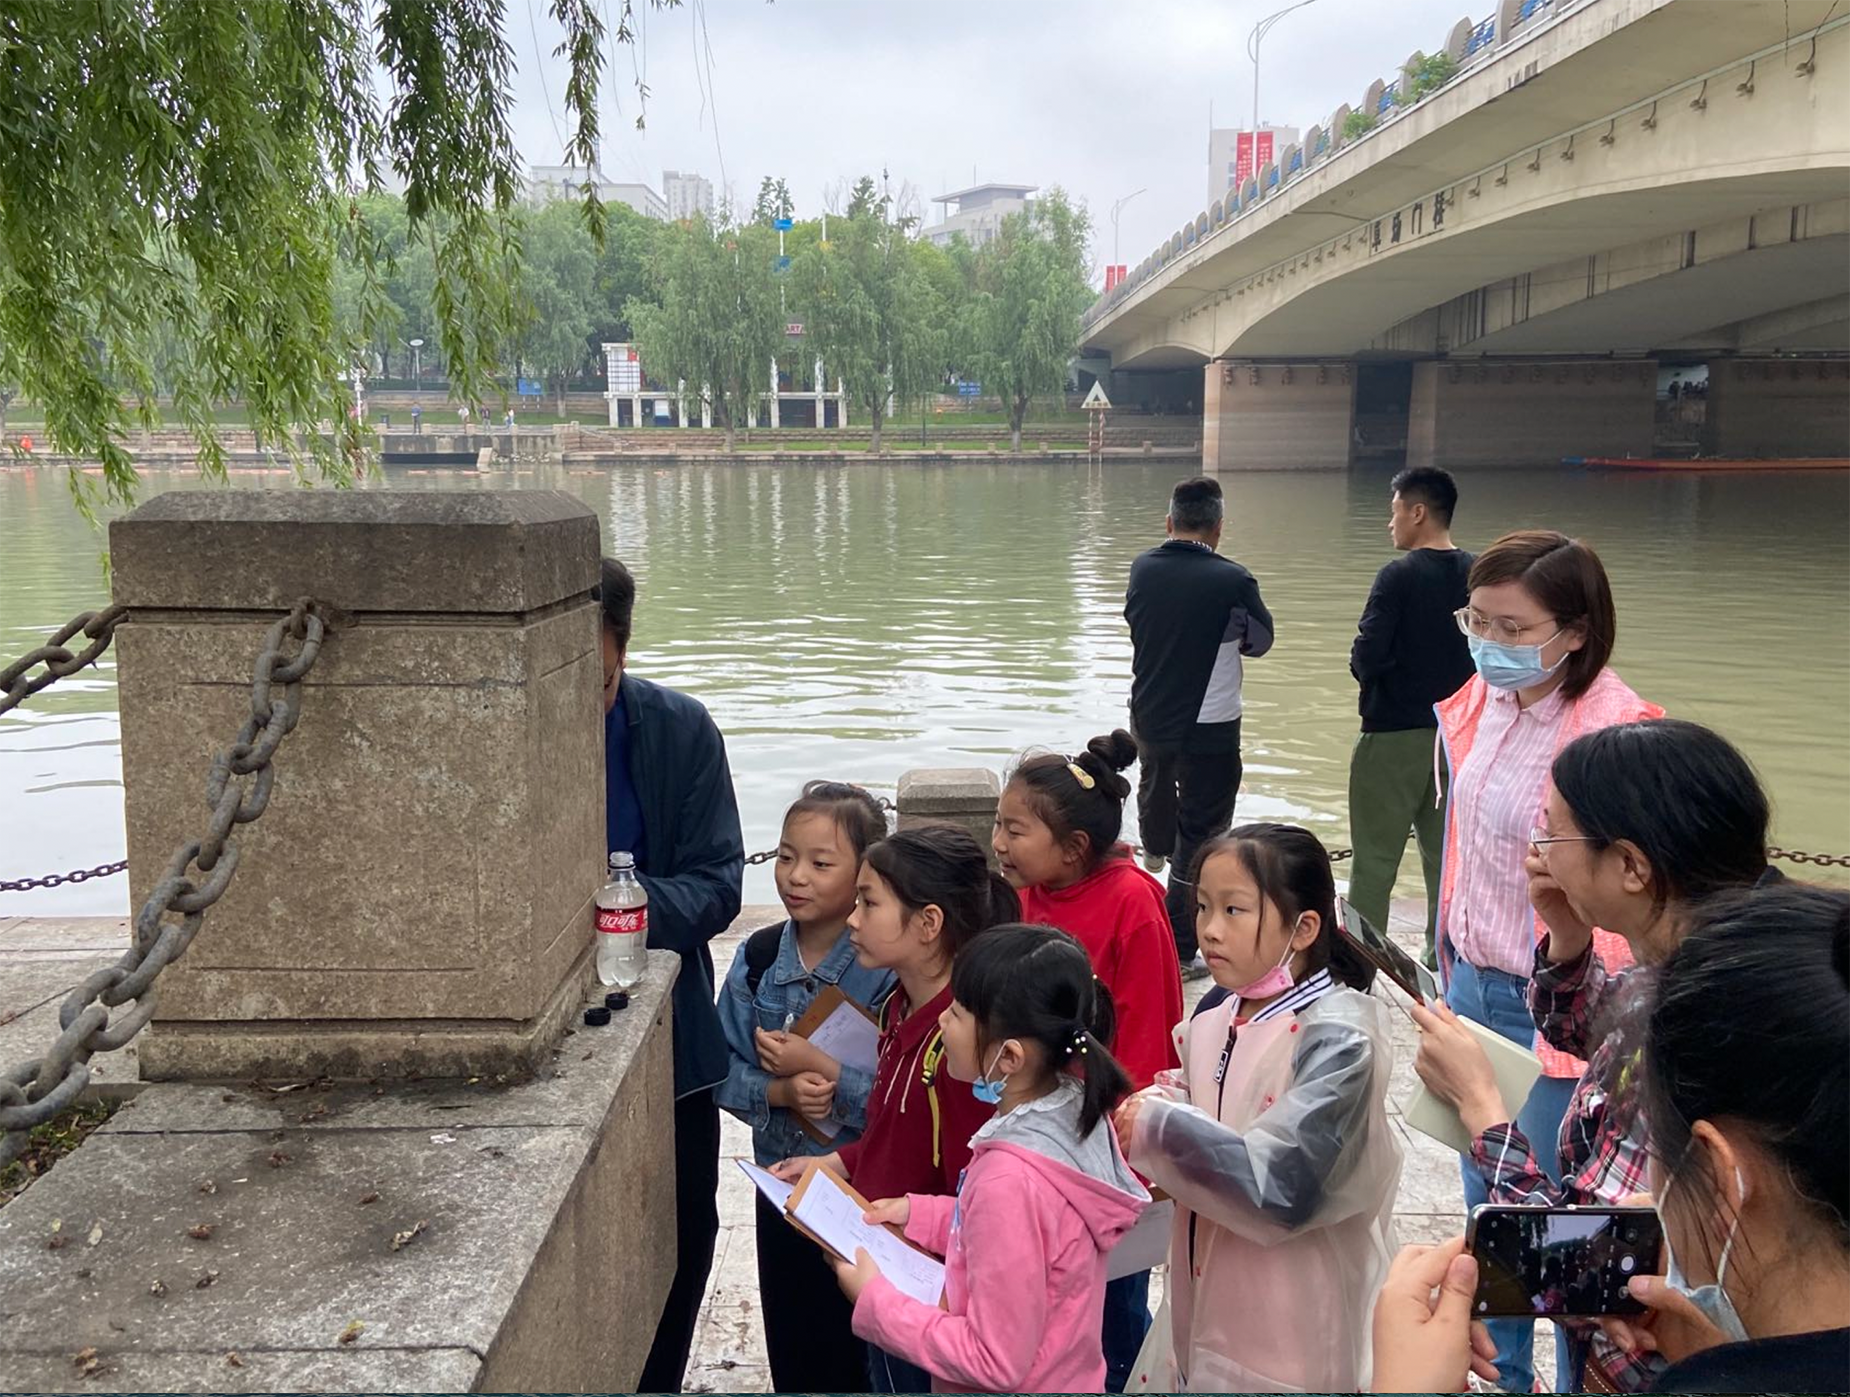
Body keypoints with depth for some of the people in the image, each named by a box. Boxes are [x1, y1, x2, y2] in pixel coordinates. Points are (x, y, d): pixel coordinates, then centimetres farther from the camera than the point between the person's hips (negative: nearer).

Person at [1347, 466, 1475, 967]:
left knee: (1375, 856, 3)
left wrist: (1363, 660, 2)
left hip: (1394, 733, -6)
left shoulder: (1398, 576, -15)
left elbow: (1366, 658, -19)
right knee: (1445, 853, 15)